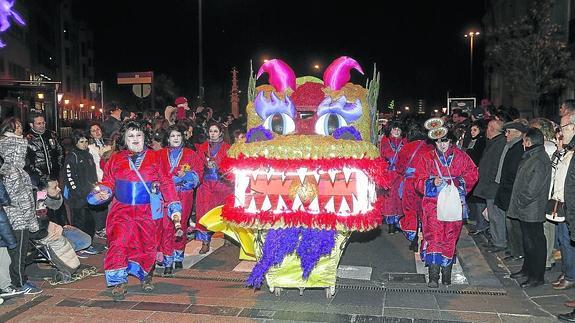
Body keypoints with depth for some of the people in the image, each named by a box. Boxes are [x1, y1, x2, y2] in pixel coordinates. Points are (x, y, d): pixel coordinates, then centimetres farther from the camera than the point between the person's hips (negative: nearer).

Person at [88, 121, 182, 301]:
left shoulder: (154, 158, 6)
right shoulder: (116, 159, 10)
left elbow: (166, 183, 3)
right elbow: (108, 182, 15)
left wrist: (174, 207, -3)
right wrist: (102, 192, -8)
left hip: (146, 211, 0)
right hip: (121, 210, 1)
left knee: (147, 245, 1)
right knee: (118, 242, -13)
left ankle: (146, 276, 28)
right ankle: (119, 282, 0)